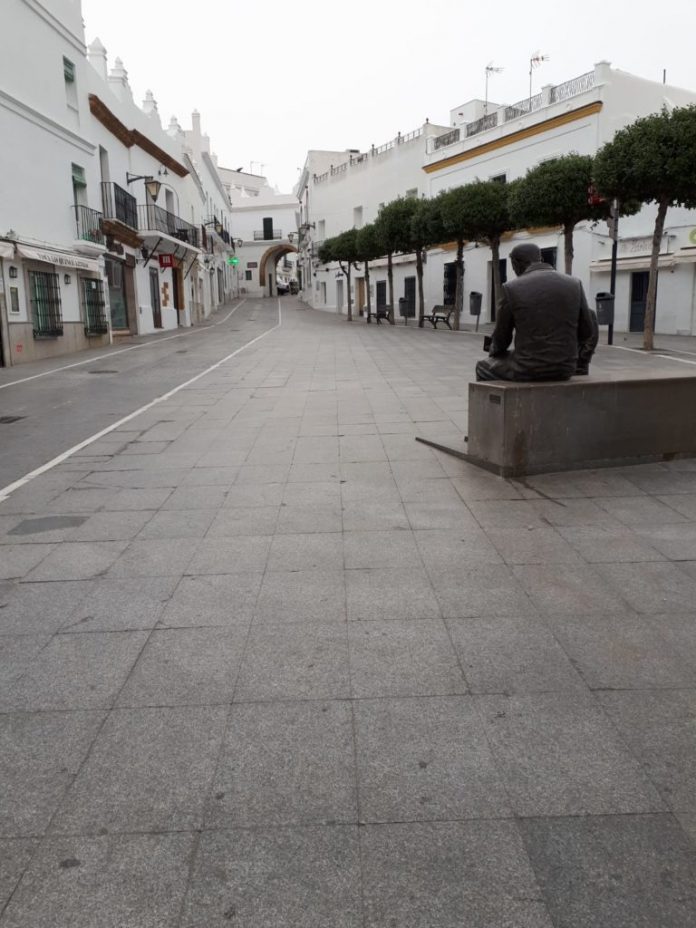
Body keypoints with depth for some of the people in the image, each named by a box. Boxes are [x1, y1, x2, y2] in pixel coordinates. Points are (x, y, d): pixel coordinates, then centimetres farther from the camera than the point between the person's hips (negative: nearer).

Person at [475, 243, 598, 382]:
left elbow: (502, 336, 2)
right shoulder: (574, 284, 3)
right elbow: (587, 331, 7)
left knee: (483, 368, 26)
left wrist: (493, 354, 24)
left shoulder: (512, 288, -7)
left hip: (528, 370, -4)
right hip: (565, 370, 4)